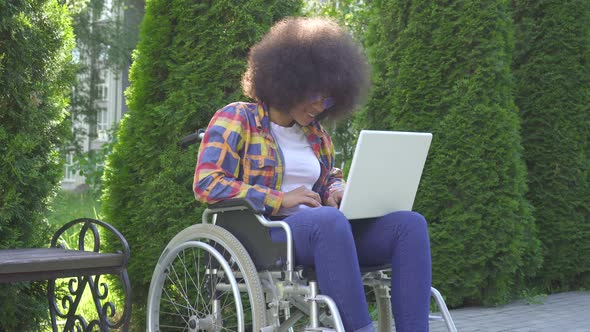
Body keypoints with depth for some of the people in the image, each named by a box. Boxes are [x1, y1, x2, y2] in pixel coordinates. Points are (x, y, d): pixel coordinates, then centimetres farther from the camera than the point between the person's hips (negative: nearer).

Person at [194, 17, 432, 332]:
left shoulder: (315, 133, 21)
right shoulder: (236, 119, 2)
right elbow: (206, 184, -8)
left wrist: (337, 193, 5)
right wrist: (280, 199, -15)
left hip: (322, 231, 7)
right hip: (261, 234, -6)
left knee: (410, 223, -17)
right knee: (329, 220, -40)